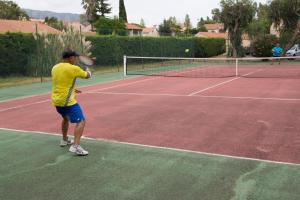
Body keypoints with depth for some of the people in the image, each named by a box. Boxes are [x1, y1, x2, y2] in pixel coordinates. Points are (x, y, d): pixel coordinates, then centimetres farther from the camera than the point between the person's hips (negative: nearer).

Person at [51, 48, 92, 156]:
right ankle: (75, 146, -19)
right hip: (67, 101, -8)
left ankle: (64, 140, 43)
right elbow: (87, 76, 4)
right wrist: (88, 71, 27)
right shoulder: (74, 68, -13)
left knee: (66, 118, 31)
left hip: (56, 100, 8)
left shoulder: (54, 68, 7)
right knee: (81, 121, -7)